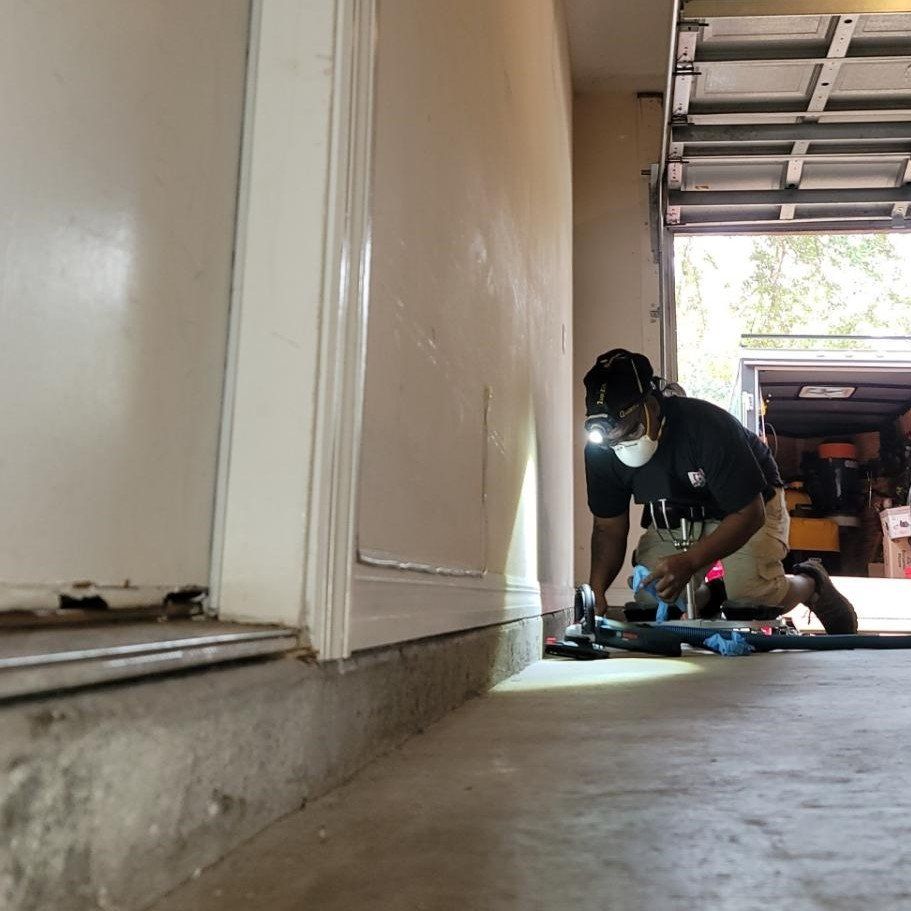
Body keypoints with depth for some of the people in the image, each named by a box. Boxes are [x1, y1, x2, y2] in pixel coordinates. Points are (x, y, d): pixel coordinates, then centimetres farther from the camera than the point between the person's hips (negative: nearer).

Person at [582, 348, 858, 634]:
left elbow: (749, 514, -30)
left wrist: (689, 562, -42)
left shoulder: (706, 425, -35)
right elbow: (609, 527, -9)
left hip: (748, 506, -4)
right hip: (676, 517, 4)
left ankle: (810, 583, 10)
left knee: (748, 591, -25)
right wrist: (596, 589, -25)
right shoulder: (600, 451, -20)